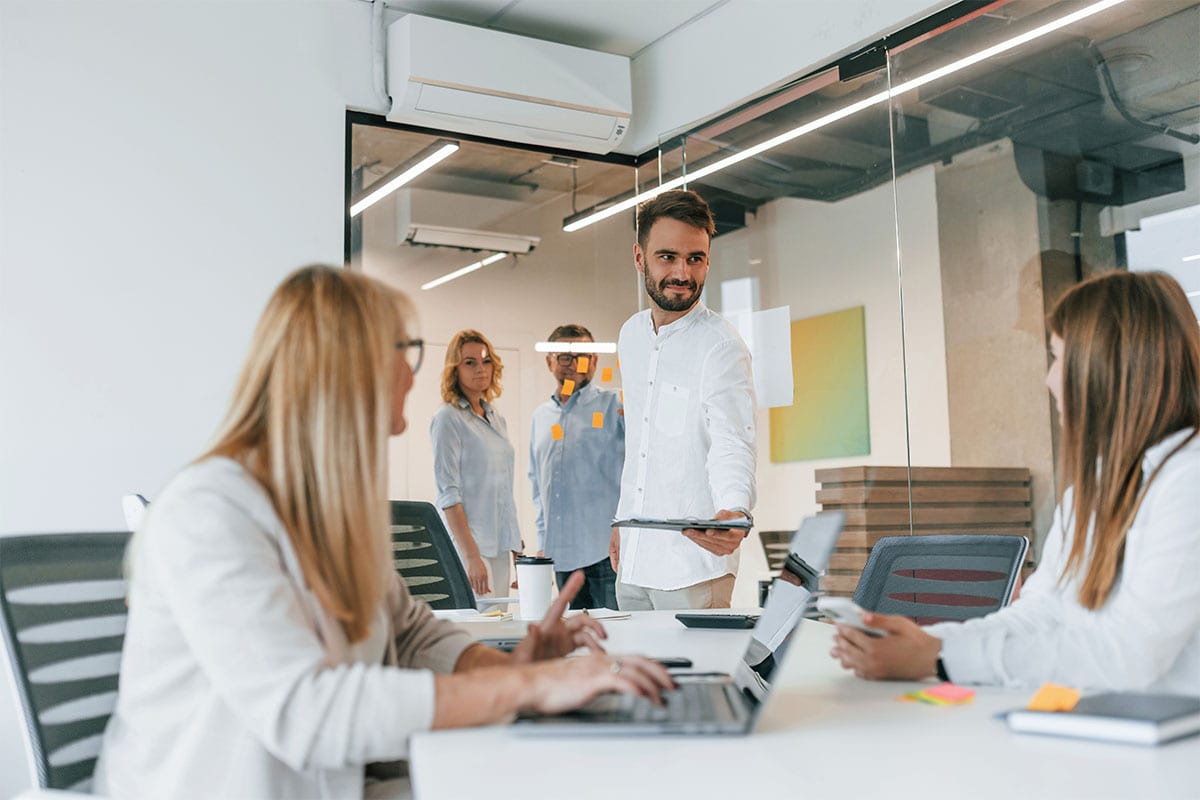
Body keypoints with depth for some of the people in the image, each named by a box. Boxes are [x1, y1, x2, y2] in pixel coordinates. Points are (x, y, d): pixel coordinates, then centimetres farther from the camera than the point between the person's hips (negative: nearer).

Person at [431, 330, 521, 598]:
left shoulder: (497, 418, 15)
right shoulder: (448, 418, -7)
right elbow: (448, 495, -13)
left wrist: (517, 547, 16)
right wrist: (471, 556, -19)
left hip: (501, 545, 7)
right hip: (469, 545, -7)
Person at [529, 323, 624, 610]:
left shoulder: (615, 405, 0)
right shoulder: (540, 416, 17)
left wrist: (632, 415, -26)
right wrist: (543, 543, 18)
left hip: (606, 551, -5)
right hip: (562, 553, 5)